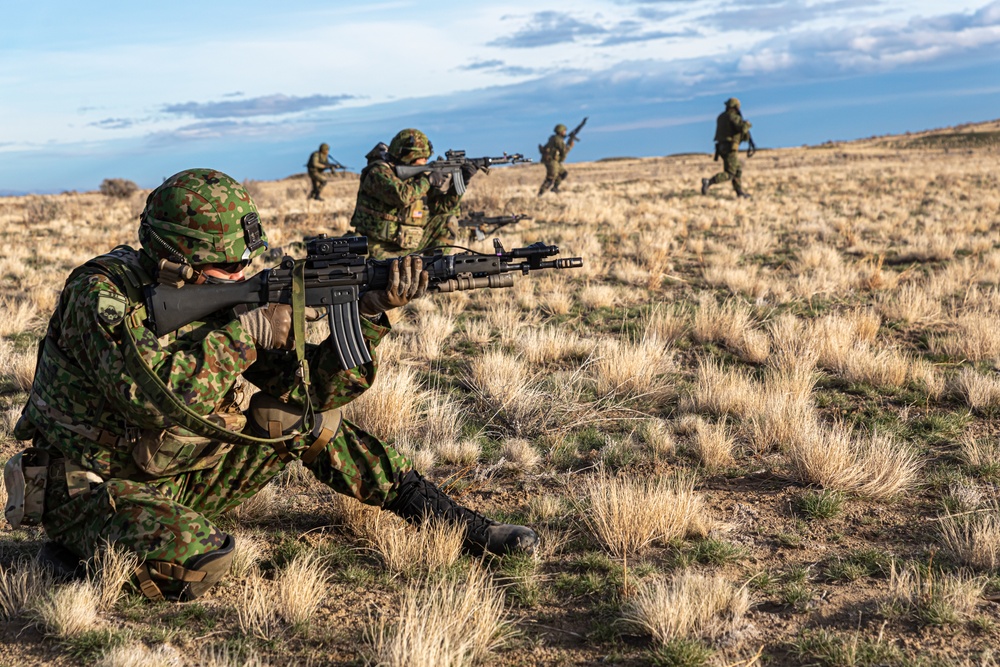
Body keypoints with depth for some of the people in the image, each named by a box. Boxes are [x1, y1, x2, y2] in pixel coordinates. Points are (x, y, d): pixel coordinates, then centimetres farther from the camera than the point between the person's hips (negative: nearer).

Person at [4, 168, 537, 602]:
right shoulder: (101, 292, -22)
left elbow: (317, 384, -6)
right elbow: (155, 395, -38)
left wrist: (371, 312, -18)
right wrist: (245, 333, -30)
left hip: (177, 474, 7)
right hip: (91, 484, -6)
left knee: (303, 416, -3)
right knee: (195, 559, -35)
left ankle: (451, 520, 1)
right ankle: (82, 548, -5)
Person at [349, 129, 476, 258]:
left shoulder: (416, 175, 8)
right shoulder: (379, 172, -13)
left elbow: (443, 206, 13)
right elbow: (401, 197, -33)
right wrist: (427, 180, -19)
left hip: (410, 242, 7)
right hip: (382, 249, -7)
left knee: (448, 221, 3)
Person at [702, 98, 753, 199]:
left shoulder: (721, 117, 13)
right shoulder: (734, 117, -13)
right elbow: (743, 128, -27)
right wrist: (747, 124, -4)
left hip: (722, 147, 9)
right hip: (730, 149, -9)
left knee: (738, 170, 19)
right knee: (729, 174, -8)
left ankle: (740, 192, 21)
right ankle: (708, 182, -24)